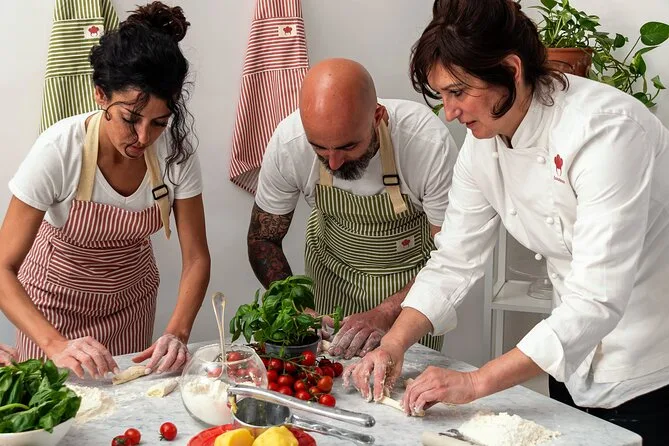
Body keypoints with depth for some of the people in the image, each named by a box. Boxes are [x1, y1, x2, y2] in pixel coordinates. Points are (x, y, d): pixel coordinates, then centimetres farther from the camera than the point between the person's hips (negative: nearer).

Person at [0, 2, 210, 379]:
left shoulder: (175, 150, -24)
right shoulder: (59, 150, -32)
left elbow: (196, 257, -17)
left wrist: (178, 332, -33)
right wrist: (55, 344, -44)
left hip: (131, 292, 3)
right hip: (58, 296, -2)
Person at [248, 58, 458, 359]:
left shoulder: (428, 141, -35)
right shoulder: (287, 142, -27)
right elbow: (263, 238, -11)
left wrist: (386, 314, -36)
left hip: (413, 275, -1)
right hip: (331, 271, 2)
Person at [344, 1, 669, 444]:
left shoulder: (606, 130, -29)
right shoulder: (483, 143, -6)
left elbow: (596, 302, -33)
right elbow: (454, 262, 0)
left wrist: (475, 382, -33)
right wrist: (393, 346, -13)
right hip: (577, 360, 6)